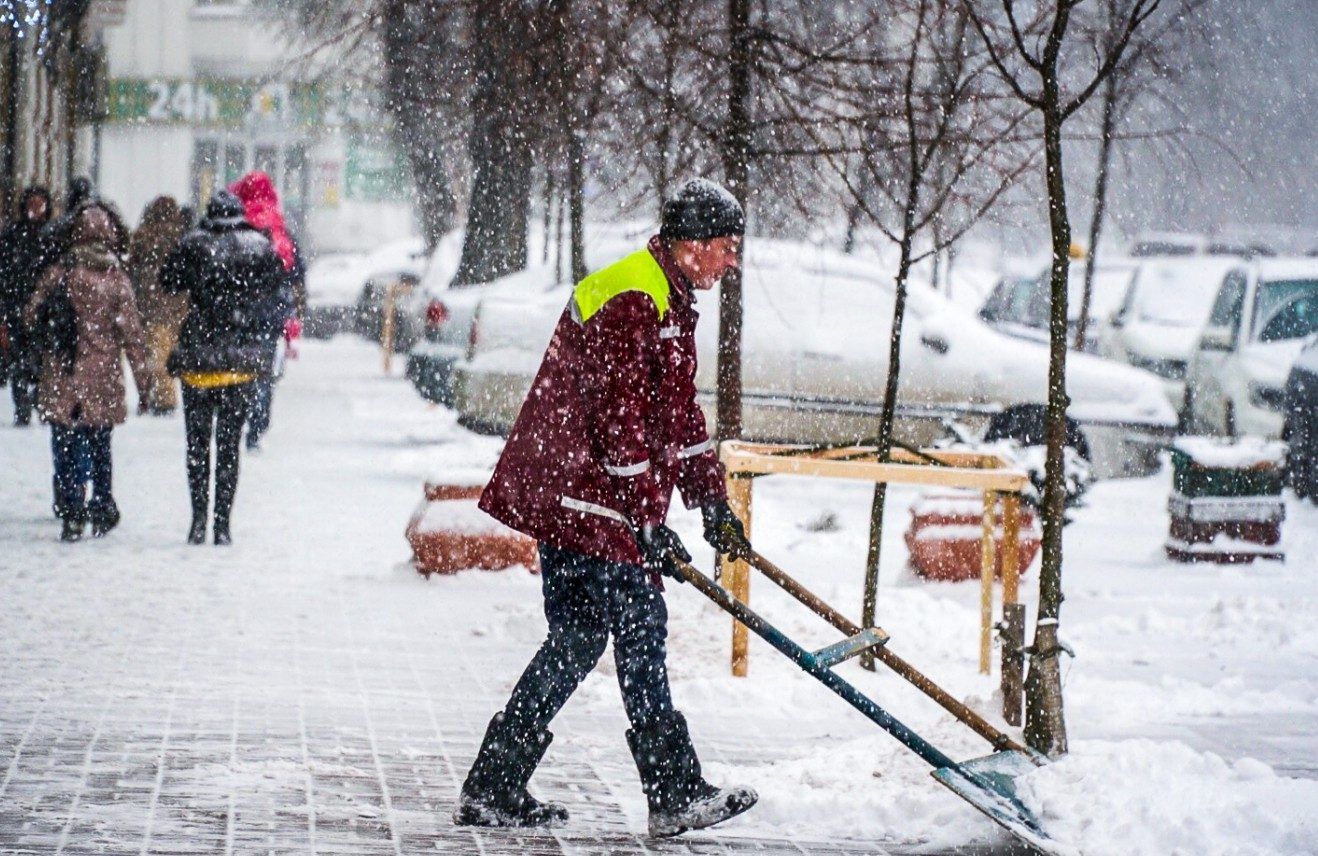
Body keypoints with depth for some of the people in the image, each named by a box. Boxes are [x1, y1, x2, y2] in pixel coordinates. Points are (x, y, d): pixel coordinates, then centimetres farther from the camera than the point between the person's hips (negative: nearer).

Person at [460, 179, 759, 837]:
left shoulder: (670, 302, 18)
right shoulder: (630, 302, -17)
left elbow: (680, 410, 25)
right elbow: (620, 417, -22)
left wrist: (711, 502, 23)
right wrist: (647, 522, -22)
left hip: (564, 496, 11)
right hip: (583, 494, -11)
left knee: (578, 639, 10)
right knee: (639, 626, -8)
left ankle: (492, 791, 11)